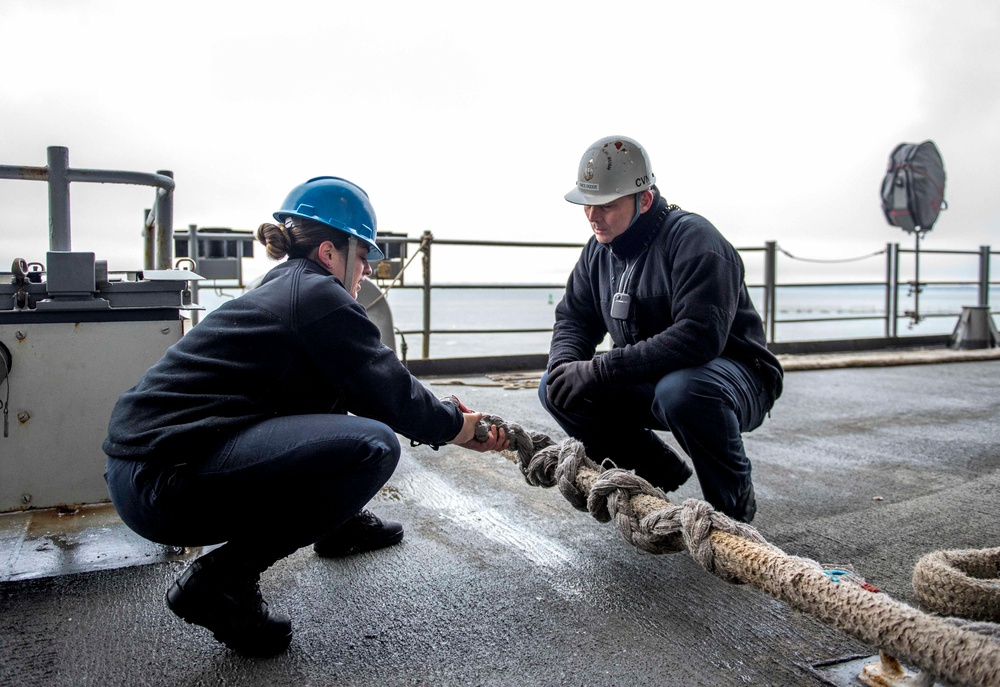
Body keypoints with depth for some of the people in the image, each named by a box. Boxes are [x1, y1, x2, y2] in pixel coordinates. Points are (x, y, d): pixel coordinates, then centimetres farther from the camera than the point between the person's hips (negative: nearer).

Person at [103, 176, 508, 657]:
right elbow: (390, 393, -8)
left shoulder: (281, 288, 17)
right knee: (372, 445, -20)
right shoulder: (317, 294, -11)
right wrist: (452, 426, 11)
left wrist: (451, 421, 19)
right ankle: (222, 579, -10)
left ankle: (339, 524, 32)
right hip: (161, 484, -10)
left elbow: (371, 388, 20)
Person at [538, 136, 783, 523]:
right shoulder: (599, 249, 4)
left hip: (735, 376, -7)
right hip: (649, 383, 8)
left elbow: (698, 336, -34)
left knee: (681, 391, -41)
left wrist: (601, 371, -34)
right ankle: (661, 473, 8)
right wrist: (565, 365, -15)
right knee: (556, 388, -6)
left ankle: (735, 500, -10)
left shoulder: (692, 239, -22)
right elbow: (573, 318, 10)